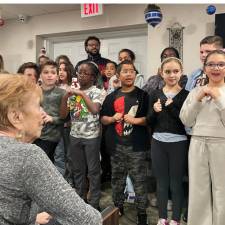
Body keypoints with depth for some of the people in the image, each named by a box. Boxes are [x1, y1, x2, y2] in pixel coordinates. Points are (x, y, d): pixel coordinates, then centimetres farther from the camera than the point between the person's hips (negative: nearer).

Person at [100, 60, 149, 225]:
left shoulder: (143, 95, 1)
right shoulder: (111, 97, 10)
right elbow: (103, 119, 14)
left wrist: (135, 120, -17)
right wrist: (112, 118, -6)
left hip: (137, 146, -3)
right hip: (116, 146, 3)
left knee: (139, 180, 1)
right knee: (117, 179, 15)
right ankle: (117, 207, 33)